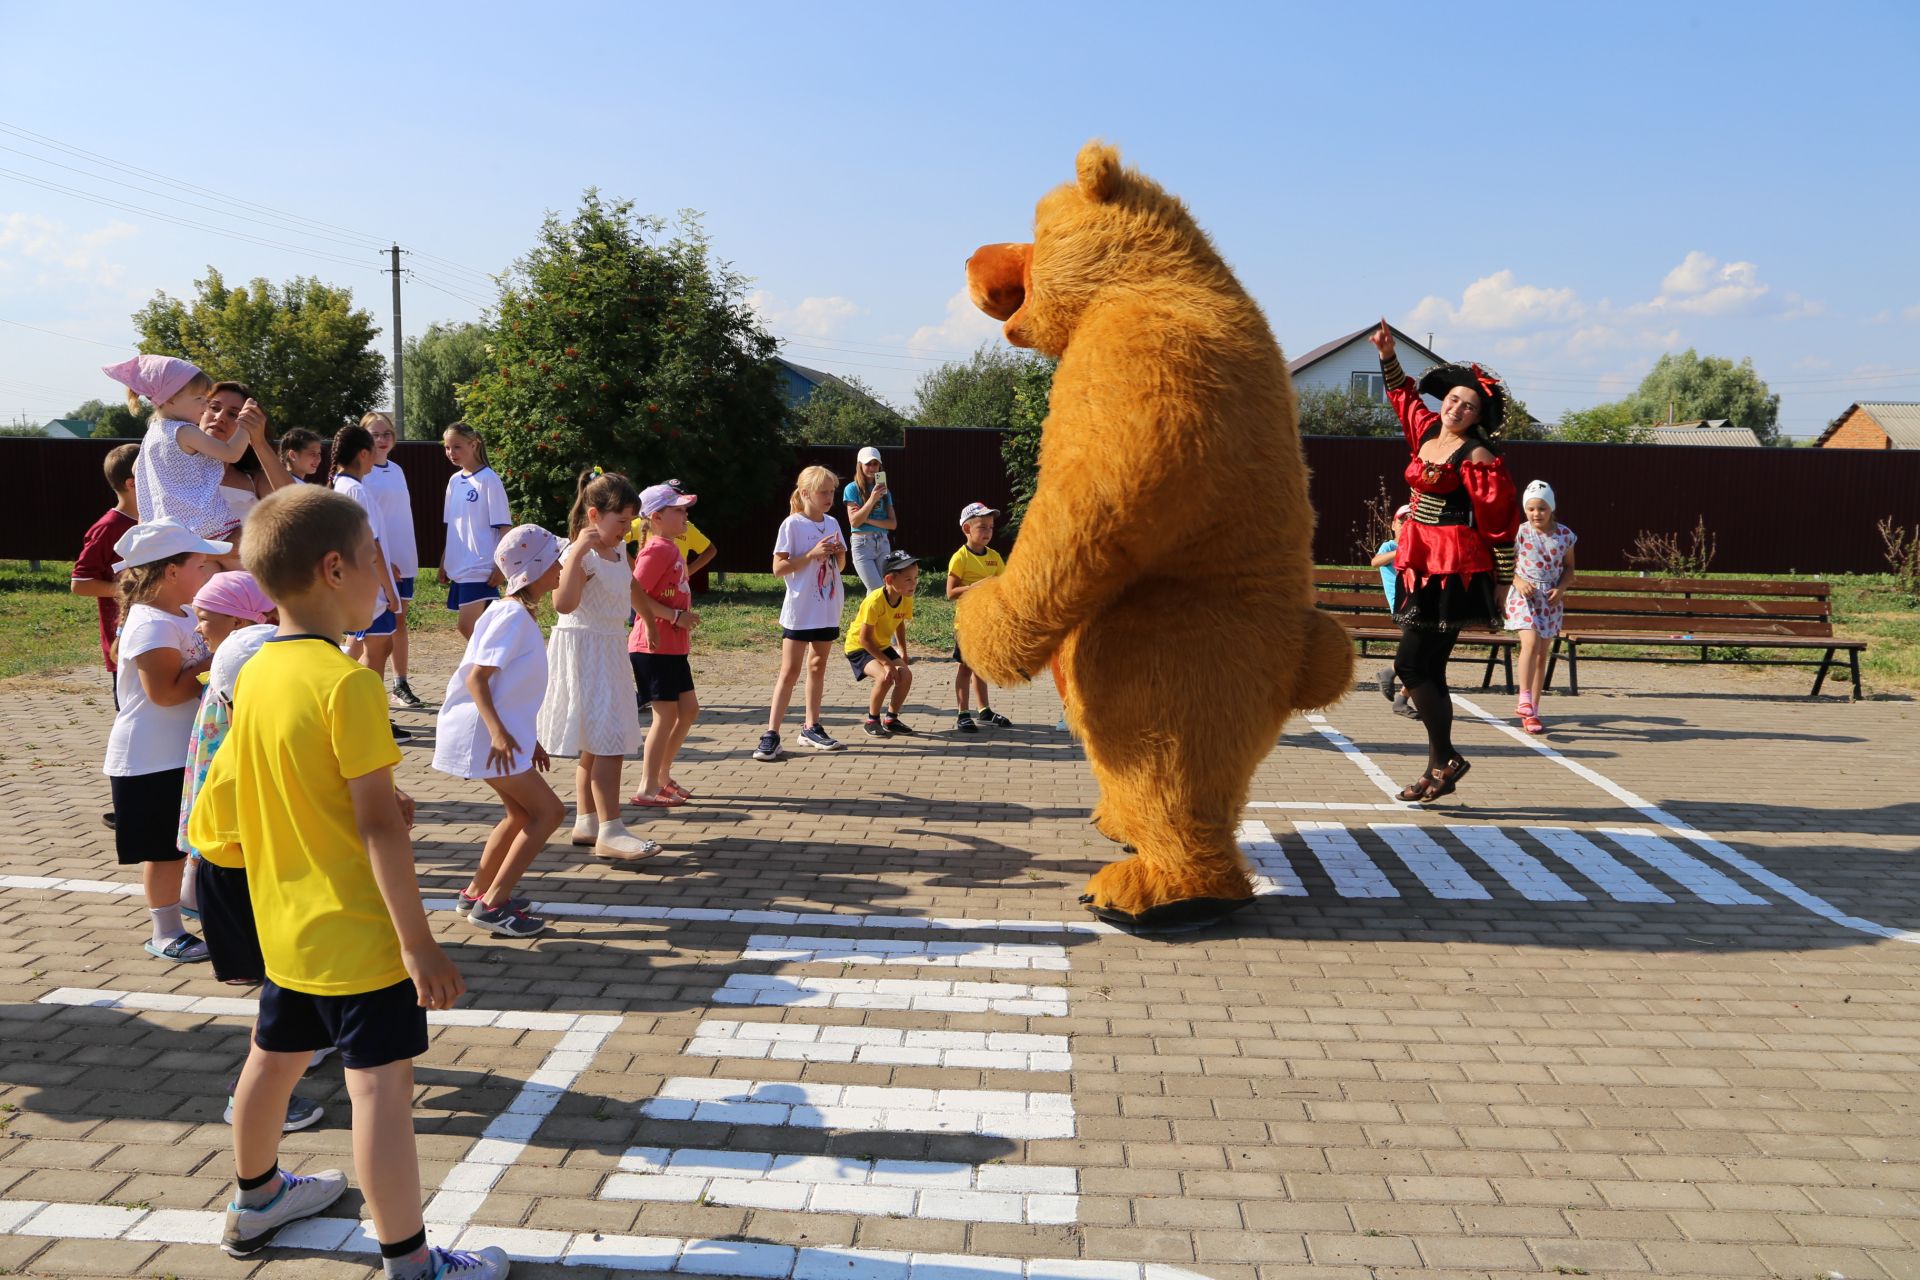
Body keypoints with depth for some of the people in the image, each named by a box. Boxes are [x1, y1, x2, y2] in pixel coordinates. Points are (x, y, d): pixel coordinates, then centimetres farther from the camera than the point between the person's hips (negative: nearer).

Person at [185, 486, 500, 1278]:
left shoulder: (254, 676, 3)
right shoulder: (347, 682, -21)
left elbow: (221, 814, 8)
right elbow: (380, 825, -24)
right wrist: (420, 943, -21)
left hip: (284, 924, 9)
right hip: (358, 931, -9)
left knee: (274, 1058, 25)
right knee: (381, 1085, -3)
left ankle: (256, 1200, 46)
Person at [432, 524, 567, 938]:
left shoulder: (521, 614, 14)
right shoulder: (512, 614, -16)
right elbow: (476, 677, -22)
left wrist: (529, 739, 22)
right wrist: (498, 732, -31)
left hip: (502, 730, 10)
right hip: (483, 733, -10)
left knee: (523, 813, 20)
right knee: (549, 810, -8)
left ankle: (477, 893, 29)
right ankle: (491, 905, -6)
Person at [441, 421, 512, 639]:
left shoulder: (488, 480, -9)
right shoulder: (454, 480, 12)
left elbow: (503, 527, -10)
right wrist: (444, 562, 18)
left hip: (480, 569, -7)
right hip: (458, 568, 7)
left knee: (468, 626, -13)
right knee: (474, 629, 10)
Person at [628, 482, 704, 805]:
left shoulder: (672, 548, 14)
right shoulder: (658, 549, -15)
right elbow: (633, 593, -23)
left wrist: (684, 620, 10)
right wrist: (675, 616, -20)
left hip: (673, 647, 10)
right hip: (655, 647, -10)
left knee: (689, 709, 13)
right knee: (666, 714, -5)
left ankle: (662, 776, 24)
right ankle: (647, 789, 4)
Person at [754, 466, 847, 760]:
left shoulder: (832, 524, 9)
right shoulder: (792, 524, -9)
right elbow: (778, 568, -13)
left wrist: (839, 554, -5)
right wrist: (812, 554, -20)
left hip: (827, 610, 6)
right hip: (799, 611, -6)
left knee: (818, 667, 13)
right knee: (790, 670, -7)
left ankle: (811, 727, 23)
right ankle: (771, 734, -5)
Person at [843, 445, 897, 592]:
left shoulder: (884, 490, 10)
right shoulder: (853, 488, -2)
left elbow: (893, 523, 4)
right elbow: (854, 522, -11)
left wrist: (869, 520, -11)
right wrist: (872, 499, -18)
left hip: (883, 543, 4)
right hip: (862, 544, -4)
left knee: (874, 591, 5)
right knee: (877, 591, -12)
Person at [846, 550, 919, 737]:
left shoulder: (906, 600, -11)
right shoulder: (875, 602, -32)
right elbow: (864, 639, -27)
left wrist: (902, 651, 5)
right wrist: (886, 662, -27)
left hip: (883, 646, 7)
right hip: (858, 647, -7)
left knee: (906, 675, -12)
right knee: (885, 677, -28)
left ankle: (891, 719, 9)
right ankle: (872, 722, -7)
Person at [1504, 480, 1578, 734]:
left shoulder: (1564, 535, 2)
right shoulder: (1519, 534, -4)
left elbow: (1569, 568, 12)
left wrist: (1561, 588, -6)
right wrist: (1518, 581, -15)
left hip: (1551, 599, 3)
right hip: (1524, 596, -3)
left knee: (1542, 653, 7)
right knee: (1530, 642, -24)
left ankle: (1532, 710, 14)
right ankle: (1525, 700, -22)